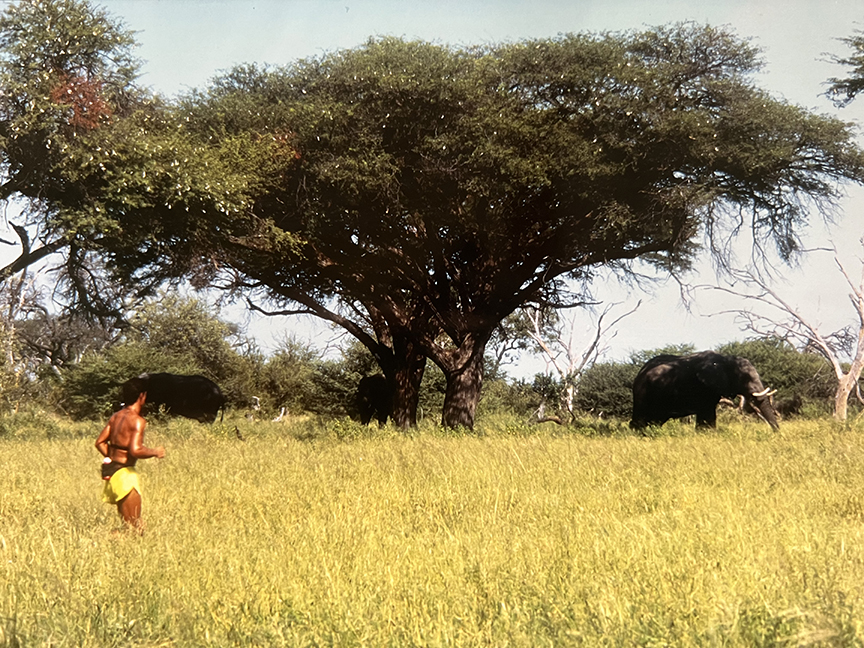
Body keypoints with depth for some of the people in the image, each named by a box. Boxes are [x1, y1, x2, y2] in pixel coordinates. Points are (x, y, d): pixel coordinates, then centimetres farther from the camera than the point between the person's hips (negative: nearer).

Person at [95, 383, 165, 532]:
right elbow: (135, 450, -24)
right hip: (124, 473, -8)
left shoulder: (116, 416, 10)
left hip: (110, 469, 8)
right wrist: (155, 452, -8)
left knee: (124, 520, 15)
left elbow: (100, 442, 12)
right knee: (134, 525, -3)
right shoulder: (137, 420, -14)